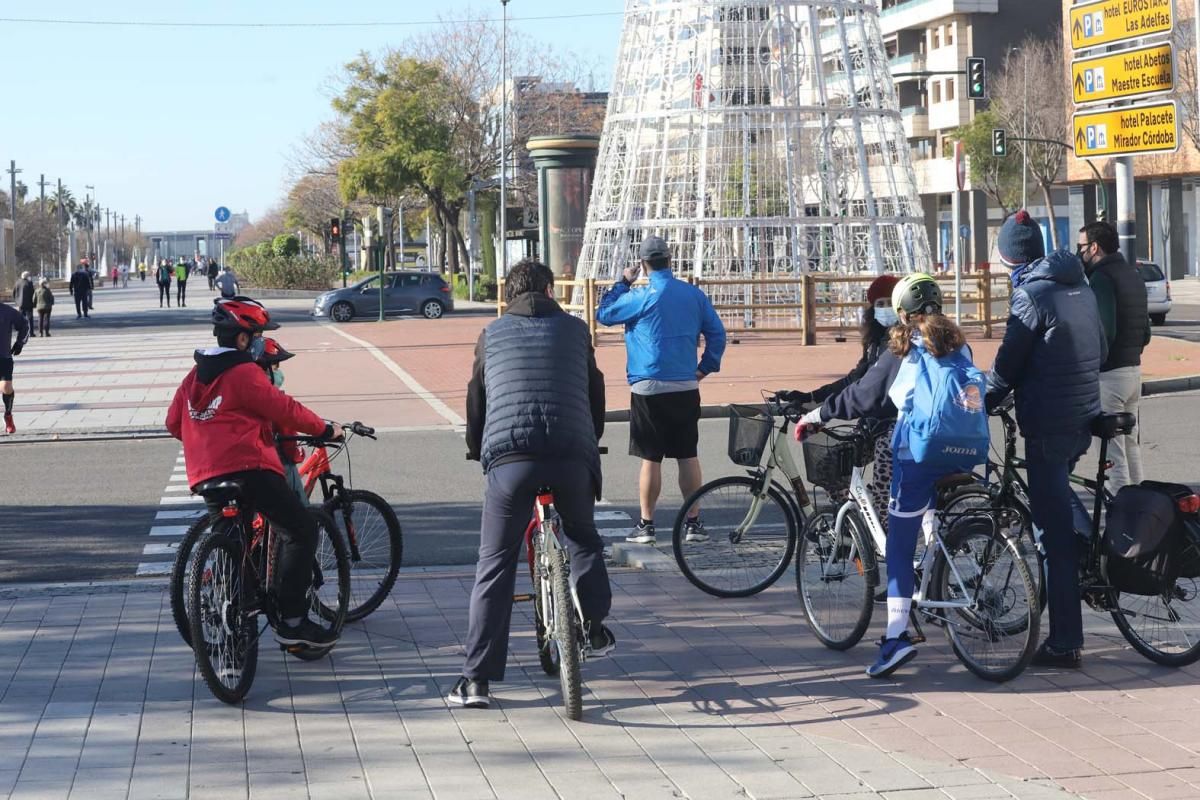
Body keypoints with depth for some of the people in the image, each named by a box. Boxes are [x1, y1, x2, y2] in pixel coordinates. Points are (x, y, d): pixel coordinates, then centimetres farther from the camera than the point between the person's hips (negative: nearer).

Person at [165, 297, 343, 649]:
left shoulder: (195, 375, 18)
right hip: (247, 468, -8)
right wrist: (326, 429, 4)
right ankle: (292, 620, -8)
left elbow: (173, 421, 22)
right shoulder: (244, 373, -7)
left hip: (206, 474, 9)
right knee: (301, 530, -3)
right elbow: (283, 409, -7)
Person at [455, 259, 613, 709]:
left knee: (494, 566, 4)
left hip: (509, 457, 0)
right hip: (572, 455, 1)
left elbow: (476, 400, 24)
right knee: (583, 539, 30)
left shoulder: (492, 335, 18)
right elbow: (595, 392, 26)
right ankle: (594, 627, 25)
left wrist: (477, 450, 40)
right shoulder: (574, 330, 18)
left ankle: (476, 679, 1)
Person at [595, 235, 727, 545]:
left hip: (648, 389, -4)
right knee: (688, 456, 8)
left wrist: (623, 283, 11)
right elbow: (717, 333, 8)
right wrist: (706, 367, 17)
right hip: (686, 388, 4)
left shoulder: (641, 297, -9)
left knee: (650, 458, 0)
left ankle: (646, 525, 4)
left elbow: (604, 314, 2)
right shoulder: (694, 295, 5)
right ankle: (694, 523, 10)